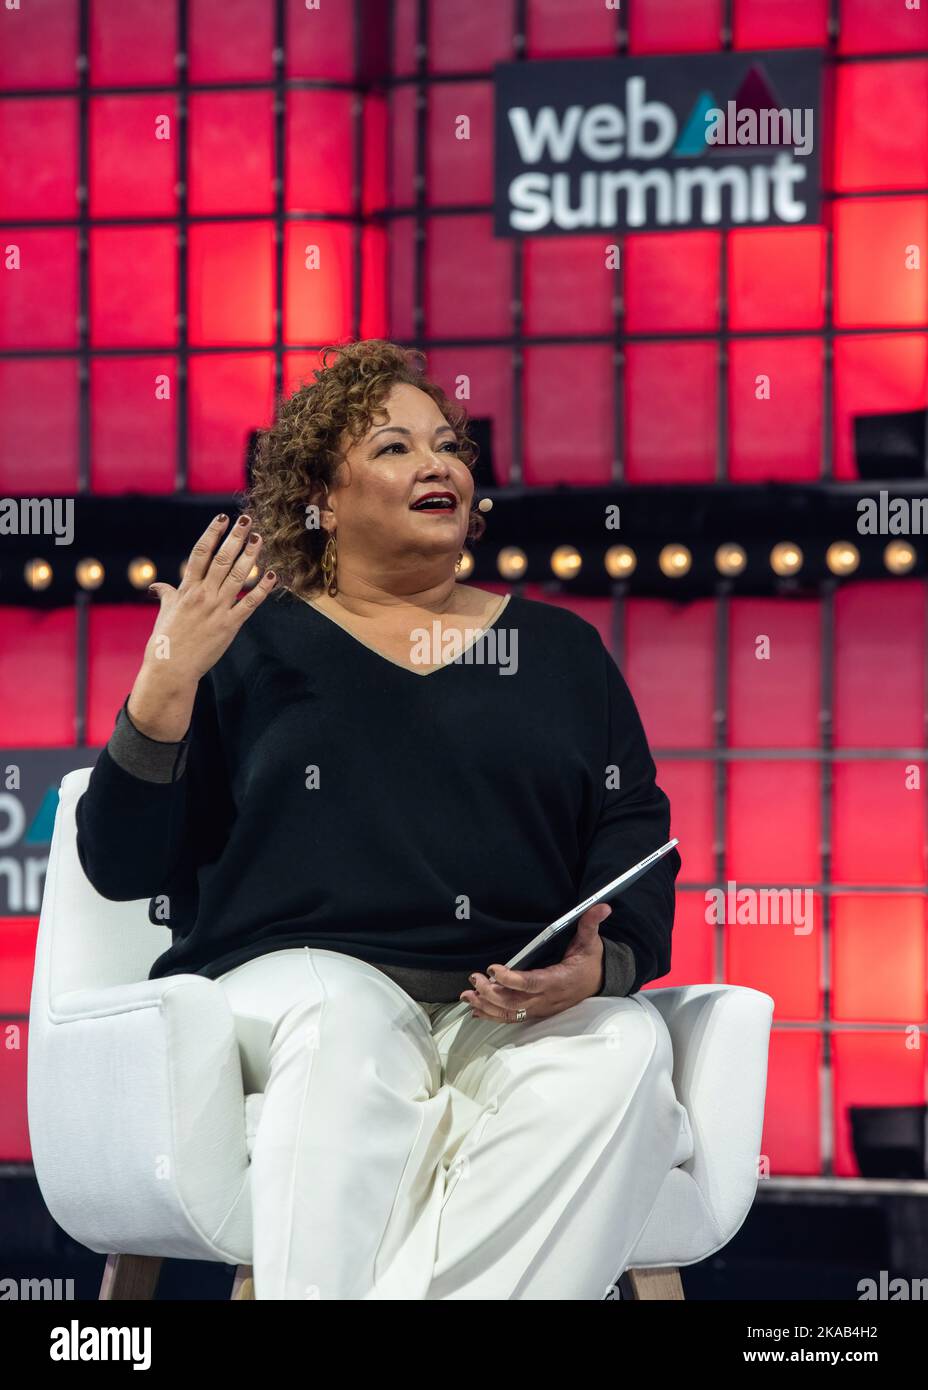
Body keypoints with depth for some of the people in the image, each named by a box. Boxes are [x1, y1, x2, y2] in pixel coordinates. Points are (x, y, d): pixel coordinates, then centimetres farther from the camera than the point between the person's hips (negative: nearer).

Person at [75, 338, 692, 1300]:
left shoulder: (559, 650, 23)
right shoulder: (250, 644, 16)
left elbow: (636, 841, 12)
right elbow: (123, 866, 10)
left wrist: (600, 966, -11)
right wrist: (166, 686, -5)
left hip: (524, 1012, 2)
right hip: (292, 980, -2)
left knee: (625, 1044, -32)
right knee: (346, 1014, -38)